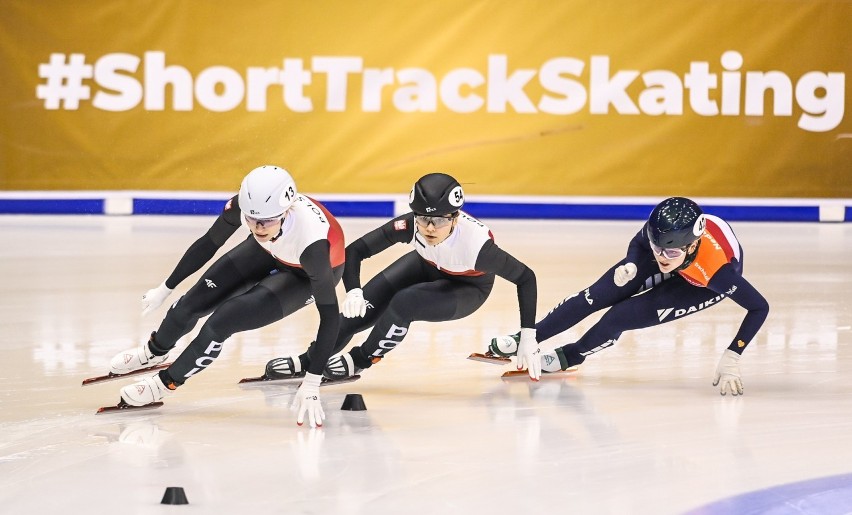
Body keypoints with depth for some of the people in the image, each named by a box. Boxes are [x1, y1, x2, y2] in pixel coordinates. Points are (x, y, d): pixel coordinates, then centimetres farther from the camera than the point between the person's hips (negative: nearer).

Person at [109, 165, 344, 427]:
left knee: (224, 320, -17)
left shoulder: (312, 242, -45)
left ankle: (166, 382, 9)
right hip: (268, 252, 4)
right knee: (195, 301, 5)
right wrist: (164, 289, 0)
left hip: (306, 275, -4)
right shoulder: (244, 205, -33)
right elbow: (209, 244, -12)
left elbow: (329, 315, -37)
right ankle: (154, 351, 40)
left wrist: (311, 385, -37)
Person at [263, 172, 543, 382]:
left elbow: (525, 277, -30)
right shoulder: (409, 226, -33)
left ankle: (359, 361, -4)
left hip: (467, 289, -4)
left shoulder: (476, 242, -41)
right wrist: (353, 291, -42)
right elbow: (355, 250, -25)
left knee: (403, 303, -29)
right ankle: (308, 362, 11)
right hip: (426, 267, 4)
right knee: (359, 309, -9)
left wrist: (528, 338, -30)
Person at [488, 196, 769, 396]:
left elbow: (759, 307, -35)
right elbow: (639, 243, -9)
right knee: (599, 295, -5)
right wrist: (630, 266, -29)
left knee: (621, 317, -13)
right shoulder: (659, 228, -34)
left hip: (704, 284, -3)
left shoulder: (719, 269, -45)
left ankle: (571, 355, 15)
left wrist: (731, 358, -37)